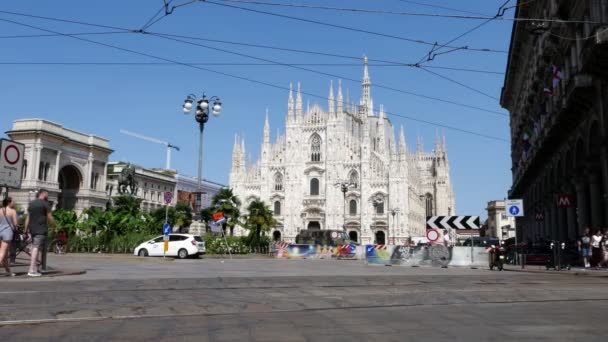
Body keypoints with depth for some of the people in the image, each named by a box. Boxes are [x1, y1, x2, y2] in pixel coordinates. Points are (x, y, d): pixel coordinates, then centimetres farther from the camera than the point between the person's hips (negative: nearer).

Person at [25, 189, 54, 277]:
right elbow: (49, 218, -7)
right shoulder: (45, 204, -6)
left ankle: (35, 268, 18)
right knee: (36, 248, -10)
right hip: (41, 230, -7)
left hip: (32, 229, 7)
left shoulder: (31, 203, 14)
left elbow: (28, 218, 15)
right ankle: (32, 270, -14)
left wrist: (26, 229, 17)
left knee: (34, 248, 15)